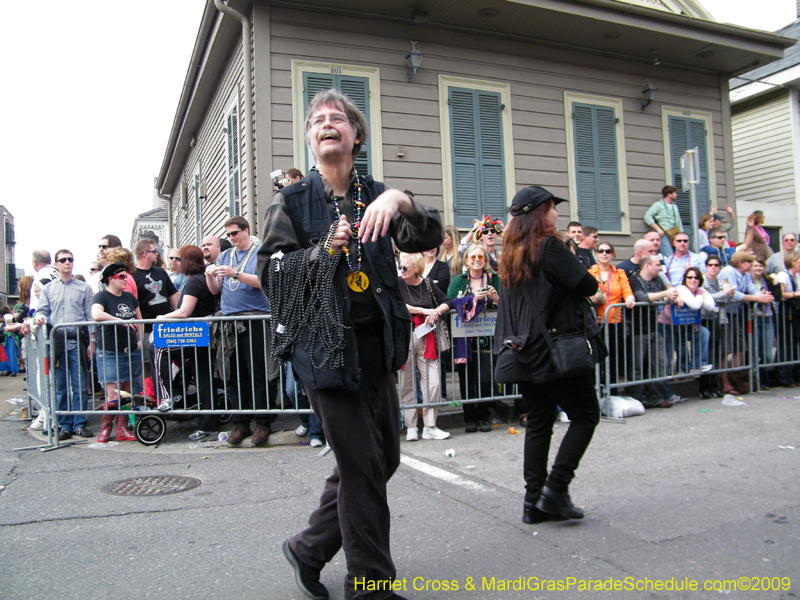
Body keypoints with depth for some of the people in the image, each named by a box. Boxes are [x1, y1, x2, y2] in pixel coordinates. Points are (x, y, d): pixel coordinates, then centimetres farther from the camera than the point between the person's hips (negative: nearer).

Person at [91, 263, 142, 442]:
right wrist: (121, 321, -26)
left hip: (131, 352, 6)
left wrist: (140, 339, 10)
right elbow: (96, 314, -27)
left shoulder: (129, 297, 13)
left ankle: (122, 429, 15)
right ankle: (105, 428, 11)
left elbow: (139, 319, 22)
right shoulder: (101, 297, -6)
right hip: (110, 353, -6)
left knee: (127, 394, 7)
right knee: (113, 396, -7)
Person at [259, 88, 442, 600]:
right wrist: (322, 250, -17)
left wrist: (402, 202, -22)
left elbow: (430, 237, -3)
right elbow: (271, 273, -3)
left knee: (385, 457, 11)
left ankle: (309, 549, 30)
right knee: (362, 466, -1)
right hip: (325, 343, -4)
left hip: (377, 342, 5)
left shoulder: (376, 195, 11)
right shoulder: (292, 202, 3)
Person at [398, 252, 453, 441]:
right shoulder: (396, 284, 0)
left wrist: (436, 312, -7)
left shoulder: (428, 283, 8)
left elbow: (447, 303, 13)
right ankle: (411, 427, 14)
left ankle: (430, 427, 8)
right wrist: (423, 310, -15)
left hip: (426, 340, 2)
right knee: (406, 385, 3)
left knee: (433, 383, -3)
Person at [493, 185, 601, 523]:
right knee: (585, 415, 6)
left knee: (538, 423, 11)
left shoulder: (511, 254, 12)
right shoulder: (549, 246, -12)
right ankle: (555, 488, -2)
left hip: (526, 352, 8)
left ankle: (534, 501, 12)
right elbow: (588, 285, -13)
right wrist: (592, 286, 7)